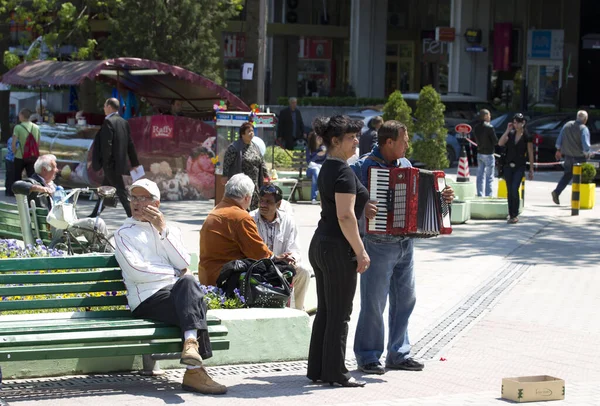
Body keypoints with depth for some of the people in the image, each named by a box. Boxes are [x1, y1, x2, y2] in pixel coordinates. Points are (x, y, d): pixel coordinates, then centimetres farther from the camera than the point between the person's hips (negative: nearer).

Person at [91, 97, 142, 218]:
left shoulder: (108, 122, -15)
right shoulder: (124, 122, 10)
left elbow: (107, 144, -20)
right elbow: (130, 144, 12)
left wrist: (105, 163, -16)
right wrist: (135, 163, 16)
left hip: (111, 164, -9)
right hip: (120, 162, 9)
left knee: (121, 191, -6)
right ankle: (94, 216, 26)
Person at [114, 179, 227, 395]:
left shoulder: (170, 229, 24)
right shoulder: (124, 234, 12)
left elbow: (183, 263, 4)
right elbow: (136, 272, -5)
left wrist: (163, 229, 1)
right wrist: (176, 274, -1)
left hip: (180, 294, 3)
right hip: (148, 300, -3)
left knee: (188, 283, -32)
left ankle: (191, 344, -43)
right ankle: (194, 370, -38)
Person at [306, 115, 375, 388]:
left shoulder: (327, 169, 13)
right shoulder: (343, 171, -16)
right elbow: (345, 217, -22)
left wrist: (360, 206, 22)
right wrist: (361, 252, -18)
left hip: (320, 244, 10)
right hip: (337, 248, -10)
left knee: (324, 312, 14)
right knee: (339, 314, -1)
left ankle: (317, 370, 18)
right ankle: (335, 373, 4)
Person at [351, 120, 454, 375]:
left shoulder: (405, 164, 10)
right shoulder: (363, 167, -11)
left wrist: (442, 197, 2)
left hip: (405, 243, 7)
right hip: (378, 246, -7)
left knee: (405, 298, 11)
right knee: (374, 302, -2)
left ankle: (398, 354, 21)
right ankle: (367, 357, 9)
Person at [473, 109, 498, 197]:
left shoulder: (476, 127, 3)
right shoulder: (489, 127, -17)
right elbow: (495, 141, -13)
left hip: (479, 153, 7)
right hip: (488, 154, -7)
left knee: (480, 176, 11)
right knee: (489, 177, -2)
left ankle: (480, 194, 14)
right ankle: (488, 195, -2)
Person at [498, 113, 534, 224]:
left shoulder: (527, 137, -3)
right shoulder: (510, 134, 7)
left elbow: (530, 154, 0)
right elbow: (500, 143, -7)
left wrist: (531, 170, 0)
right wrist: (507, 131, -9)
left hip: (520, 166, -4)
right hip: (508, 166, 4)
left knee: (514, 189, -17)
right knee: (509, 191, 6)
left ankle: (515, 215, -9)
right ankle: (511, 214, 15)